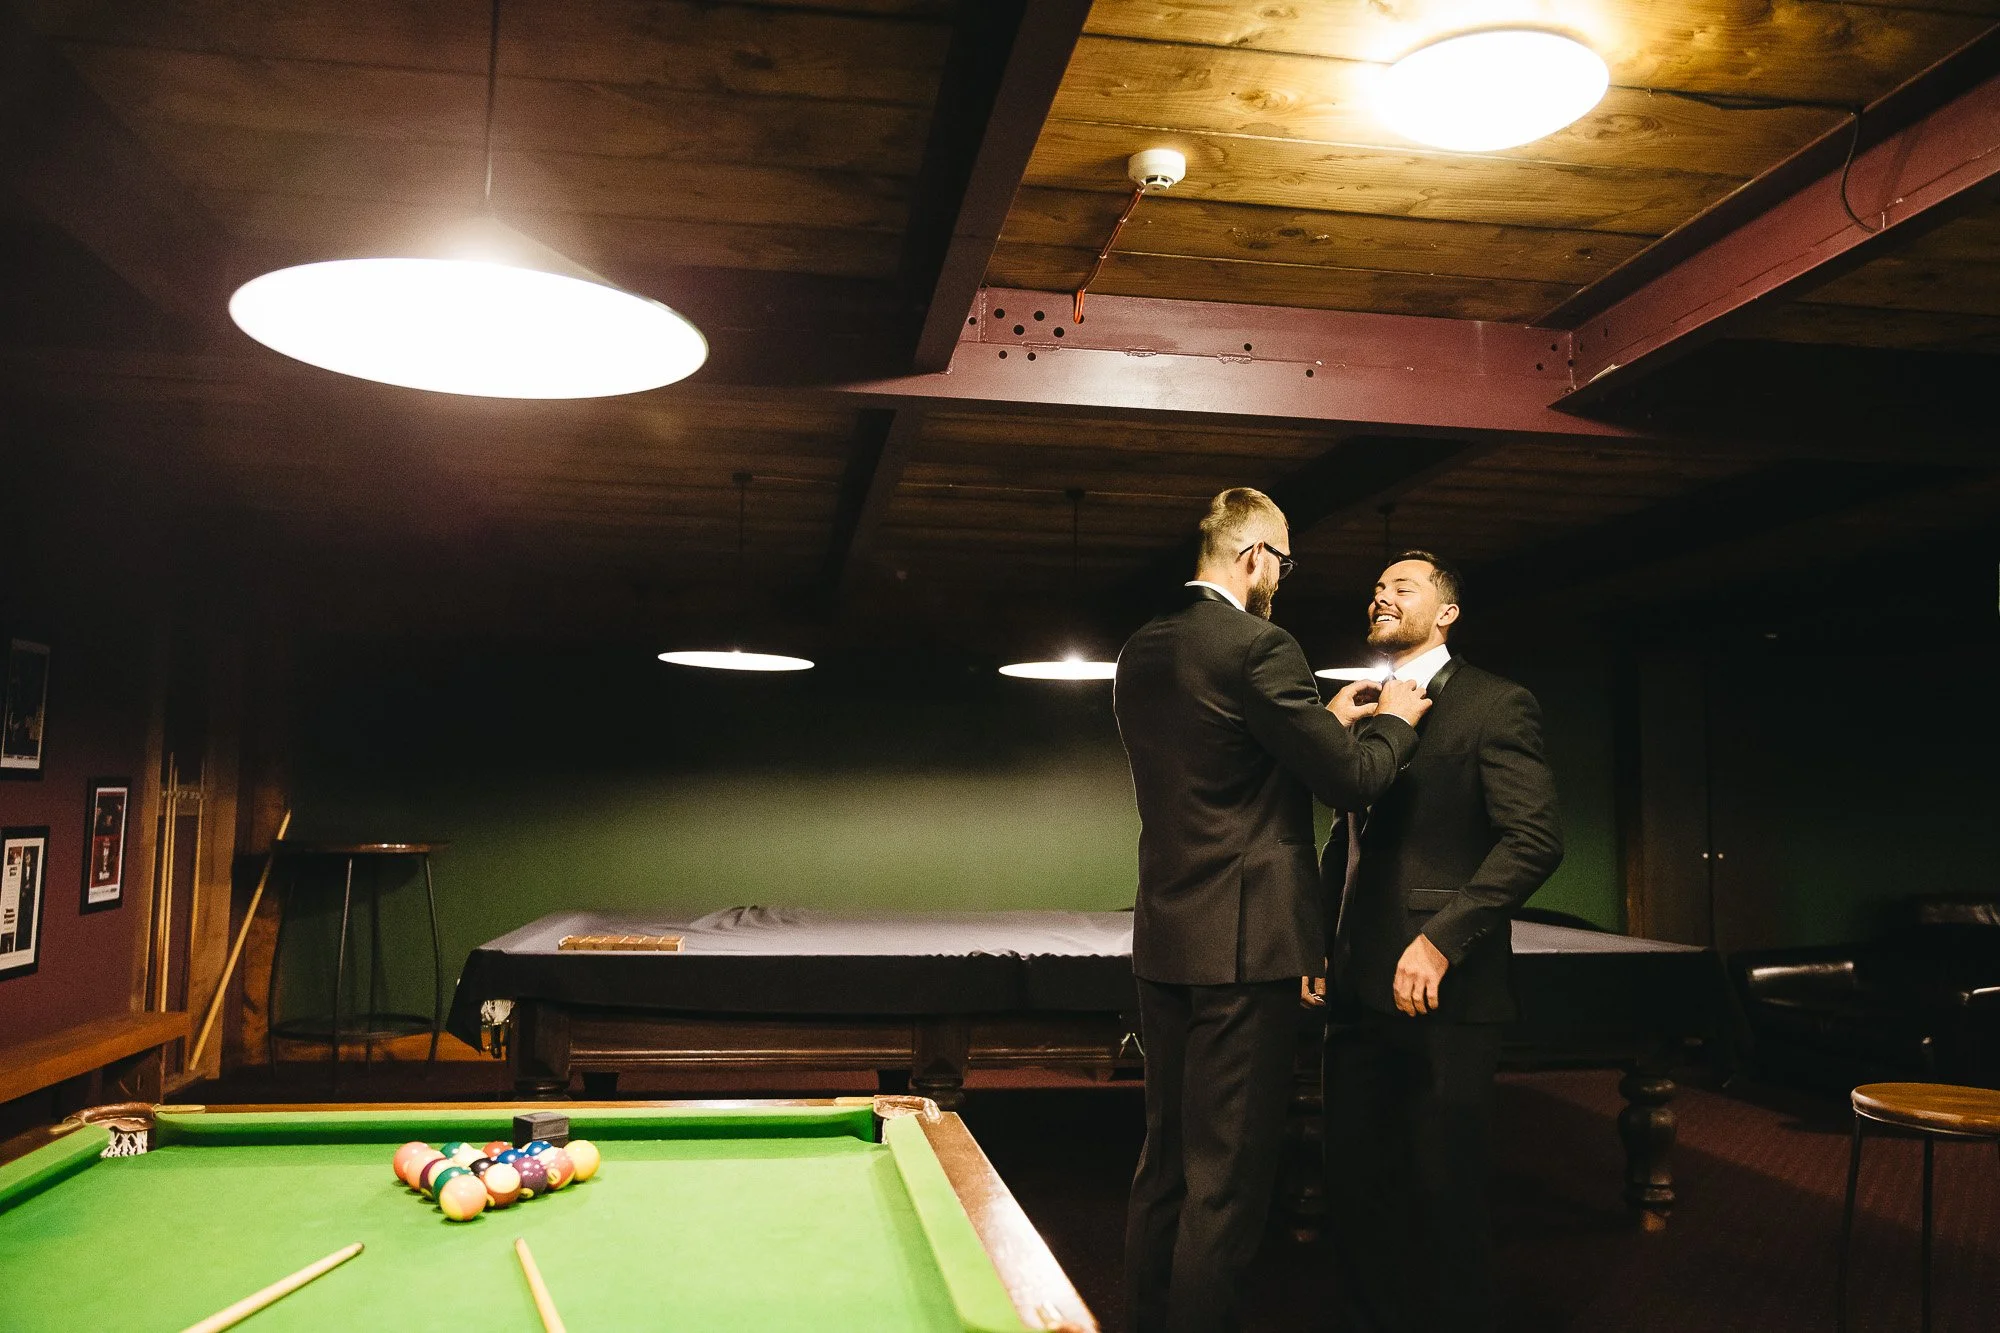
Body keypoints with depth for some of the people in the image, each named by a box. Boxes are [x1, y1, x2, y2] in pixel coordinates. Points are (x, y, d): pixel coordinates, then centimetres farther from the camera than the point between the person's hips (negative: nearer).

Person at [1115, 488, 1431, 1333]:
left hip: (1162, 943, 9)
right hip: (1241, 944, -8)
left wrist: (1325, 721, 22)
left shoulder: (1140, 655, 11)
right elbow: (1350, 780, -12)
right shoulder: (1260, 647, -14)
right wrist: (1394, 722, 8)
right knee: (1228, 1176, 1)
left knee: (1165, 1159, 18)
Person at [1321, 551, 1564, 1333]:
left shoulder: (1494, 705, -5)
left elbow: (1535, 839, -14)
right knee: (1354, 1180, 12)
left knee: (1444, 1193, 4)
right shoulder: (1365, 708, 16)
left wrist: (1441, 940, -21)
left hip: (1444, 996, -6)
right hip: (1359, 988, 7)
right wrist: (1323, 935, 12)